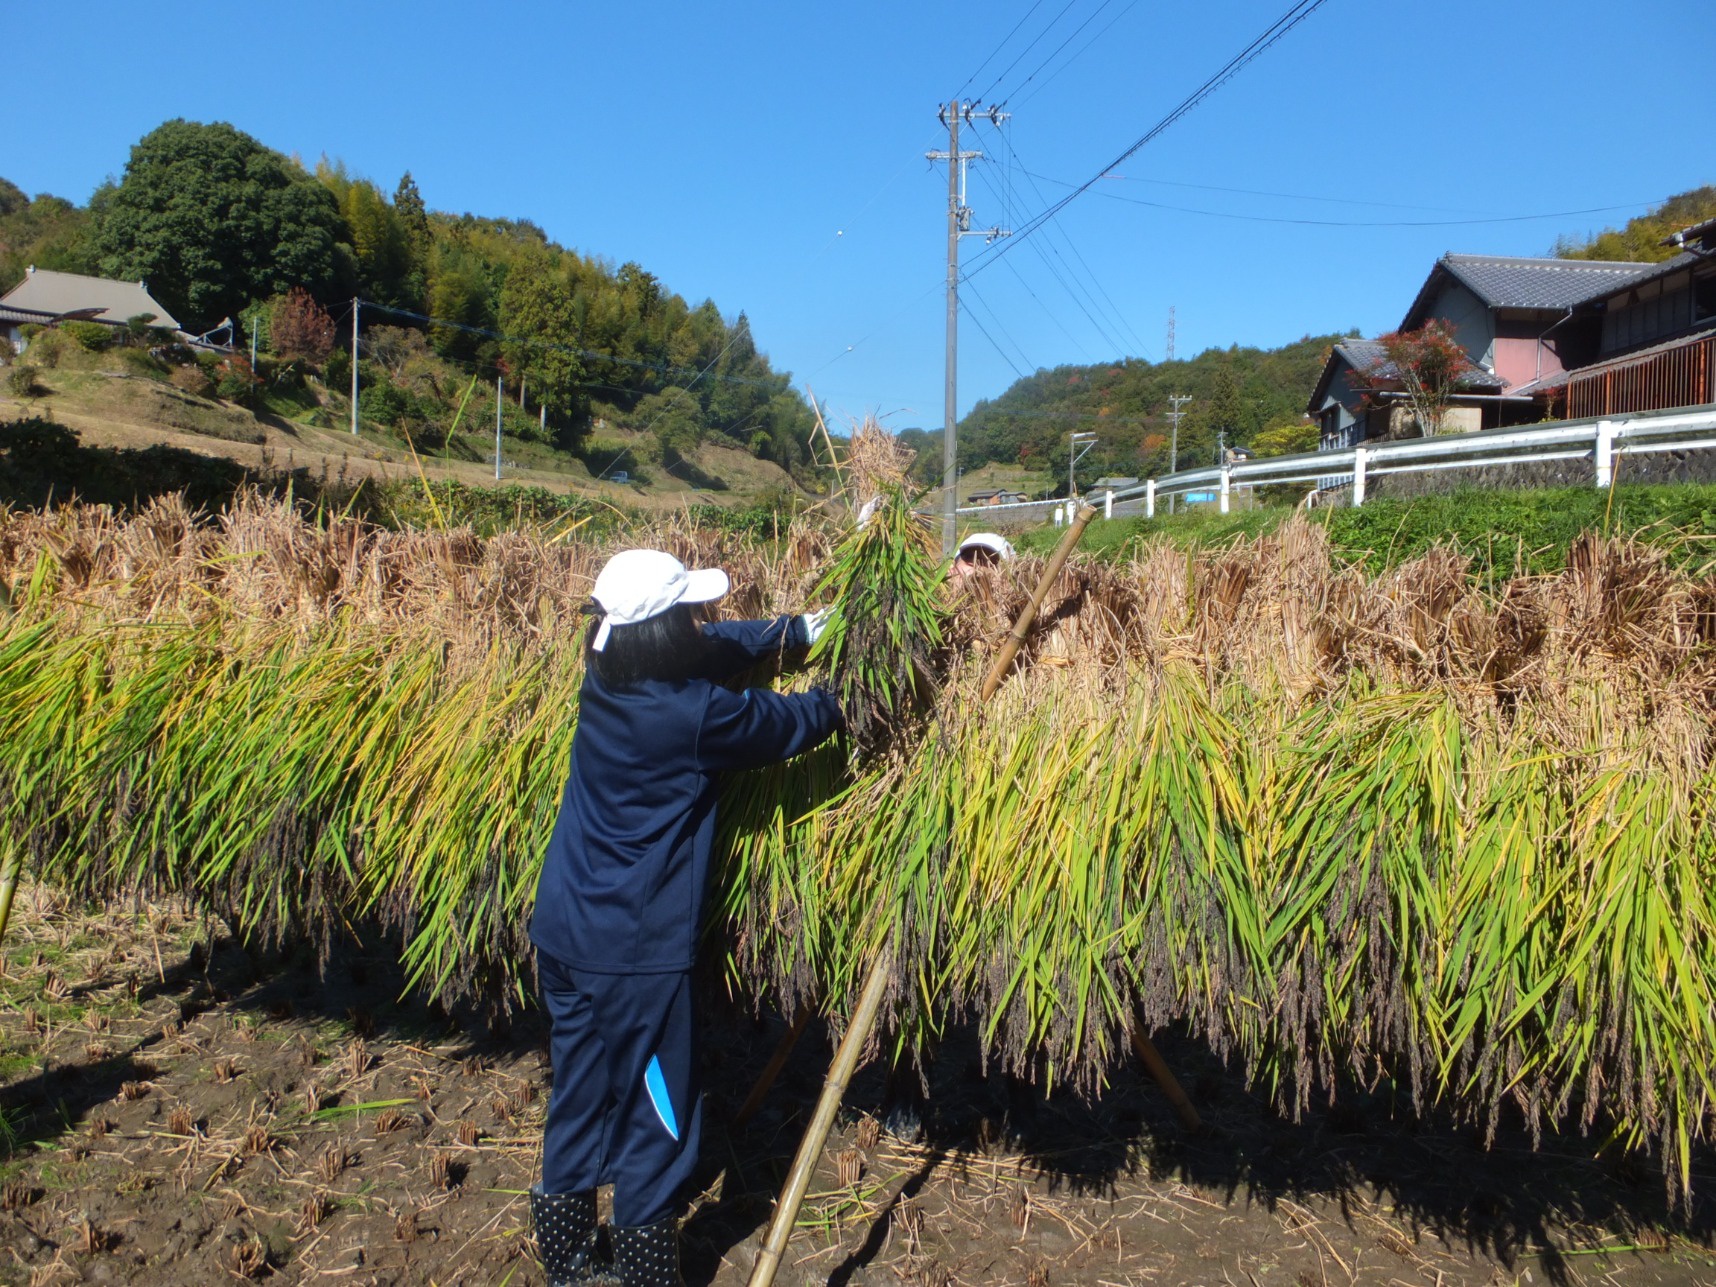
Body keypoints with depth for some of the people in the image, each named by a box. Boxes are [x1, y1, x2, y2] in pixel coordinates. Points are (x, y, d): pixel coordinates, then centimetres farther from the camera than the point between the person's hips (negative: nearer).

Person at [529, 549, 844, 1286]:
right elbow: (791, 723, -5)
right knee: (655, 1116, 9)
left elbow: (713, 649, 16)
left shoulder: (606, 679, 1)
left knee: (580, 1099, 21)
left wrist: (792, 631, 19)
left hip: (564, 933, 8)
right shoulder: (691, 714, -22)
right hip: (635, 950, -8)